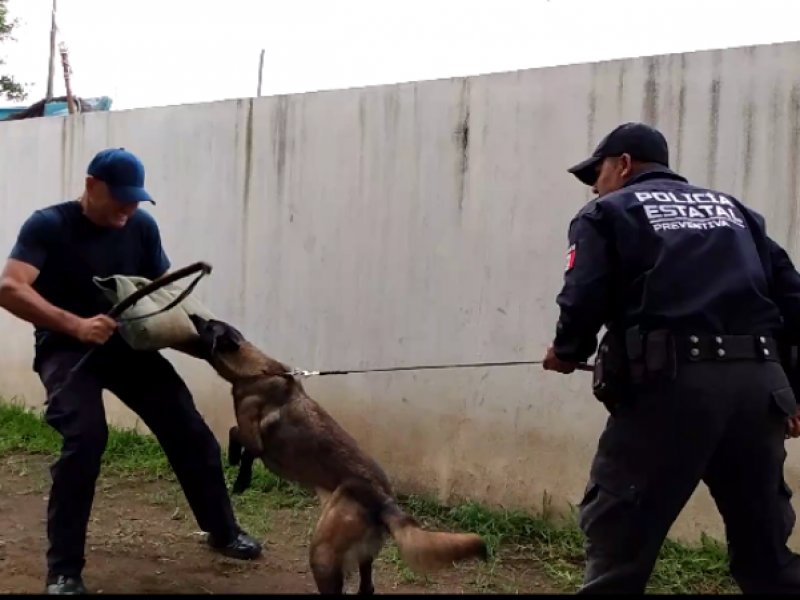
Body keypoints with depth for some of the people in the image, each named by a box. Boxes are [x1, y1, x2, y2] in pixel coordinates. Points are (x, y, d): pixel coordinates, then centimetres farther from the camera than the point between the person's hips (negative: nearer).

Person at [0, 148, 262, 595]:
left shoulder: (142, 226, 0)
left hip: (127, 344, 5)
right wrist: (75, 325, -37)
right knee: (86, 437, -27)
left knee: (190, 430, 1)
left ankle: (223, 532, 22)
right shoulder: (48, 225, -14)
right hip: (66, 349, -5)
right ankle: (63, 570, -11)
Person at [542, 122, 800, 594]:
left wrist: (568, 352, 15)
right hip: (757, 383, 6)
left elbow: (583, 302, -5)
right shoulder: (732, 209, 25)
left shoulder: (609, 212, 10)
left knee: (618, 543, 3)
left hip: (671, 383, -5)